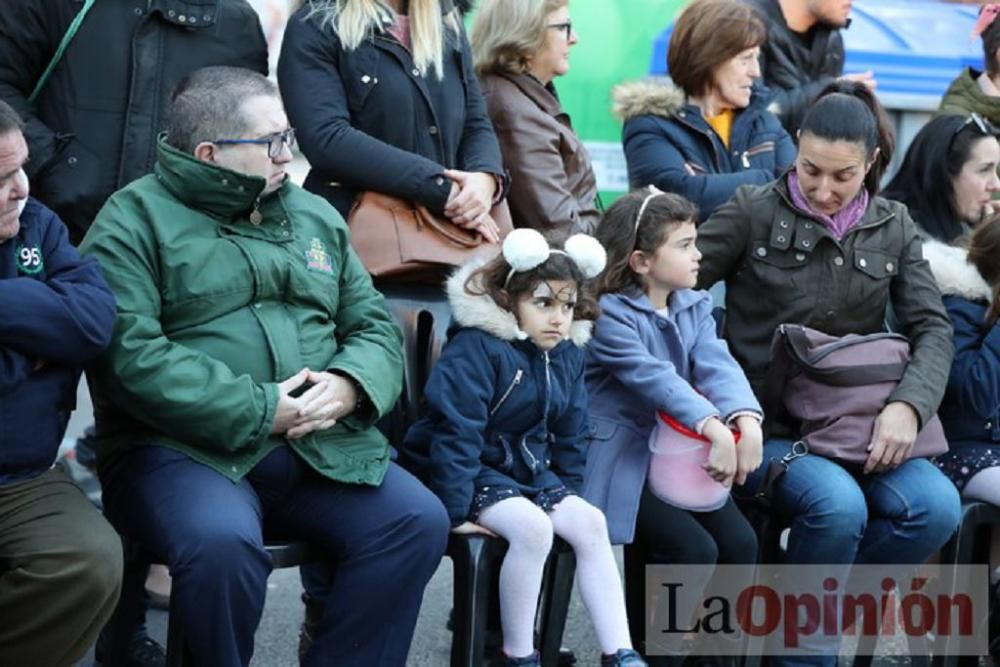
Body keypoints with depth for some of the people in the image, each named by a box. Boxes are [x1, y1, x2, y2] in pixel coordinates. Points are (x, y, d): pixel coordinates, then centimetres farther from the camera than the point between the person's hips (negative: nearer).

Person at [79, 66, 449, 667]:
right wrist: (260, 410, -18)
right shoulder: (134, 223, -2)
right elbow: (130, 356, -15)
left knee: (420, 521, -16)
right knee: (222, 541, -35)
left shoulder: (315, 217, 18)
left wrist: (348, 385, -8)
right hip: (186, 450, -5)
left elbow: (376, 327, 16)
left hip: (322, 451, 5)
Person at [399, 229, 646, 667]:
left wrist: (567, 493, 9)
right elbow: (455, 432, -25)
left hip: (529, 469, 8)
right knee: (533, 527, -30)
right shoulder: (476, 347, -21)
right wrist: (456, 511, -26)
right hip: (475, 470, -8)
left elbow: (570, 433, 14)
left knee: (590, 522, -12)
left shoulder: (566, 353, 5)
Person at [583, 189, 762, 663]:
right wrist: (715, 428, -41)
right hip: (624, 458, -7)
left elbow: (717, 365, -10)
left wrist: (746, 419, -31)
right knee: (694, 549, -21)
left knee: (739, 542, -10)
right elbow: (654, 376, -28)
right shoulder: (609, 314, -14)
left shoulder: (694, 306, 8)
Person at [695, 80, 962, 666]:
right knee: (838, 503, -32)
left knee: (938, 507, -22)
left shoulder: (894, 227, 8)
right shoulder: (755, 212, -4)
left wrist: (909, 404, -17)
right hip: (767, 425, -4)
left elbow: (932, 327, 3)